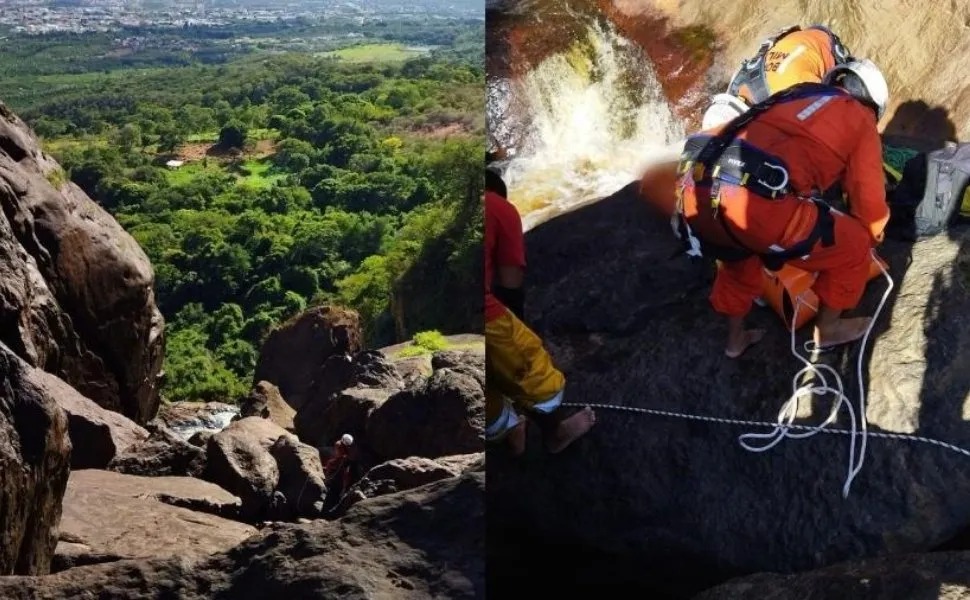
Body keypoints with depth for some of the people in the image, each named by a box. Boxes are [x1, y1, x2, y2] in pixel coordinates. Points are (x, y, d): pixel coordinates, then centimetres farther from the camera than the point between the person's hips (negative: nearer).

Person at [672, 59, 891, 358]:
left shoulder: (795, 95, 34)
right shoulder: (860, 119, 17)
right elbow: (869, 199, 19)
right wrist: (871, 236, 40)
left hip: (696, 190, 7)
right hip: (756, 201, -7)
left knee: (738, 252, 40)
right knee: (852, 245, 18)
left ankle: (735, 337, 48)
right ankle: (827, 329, 36)